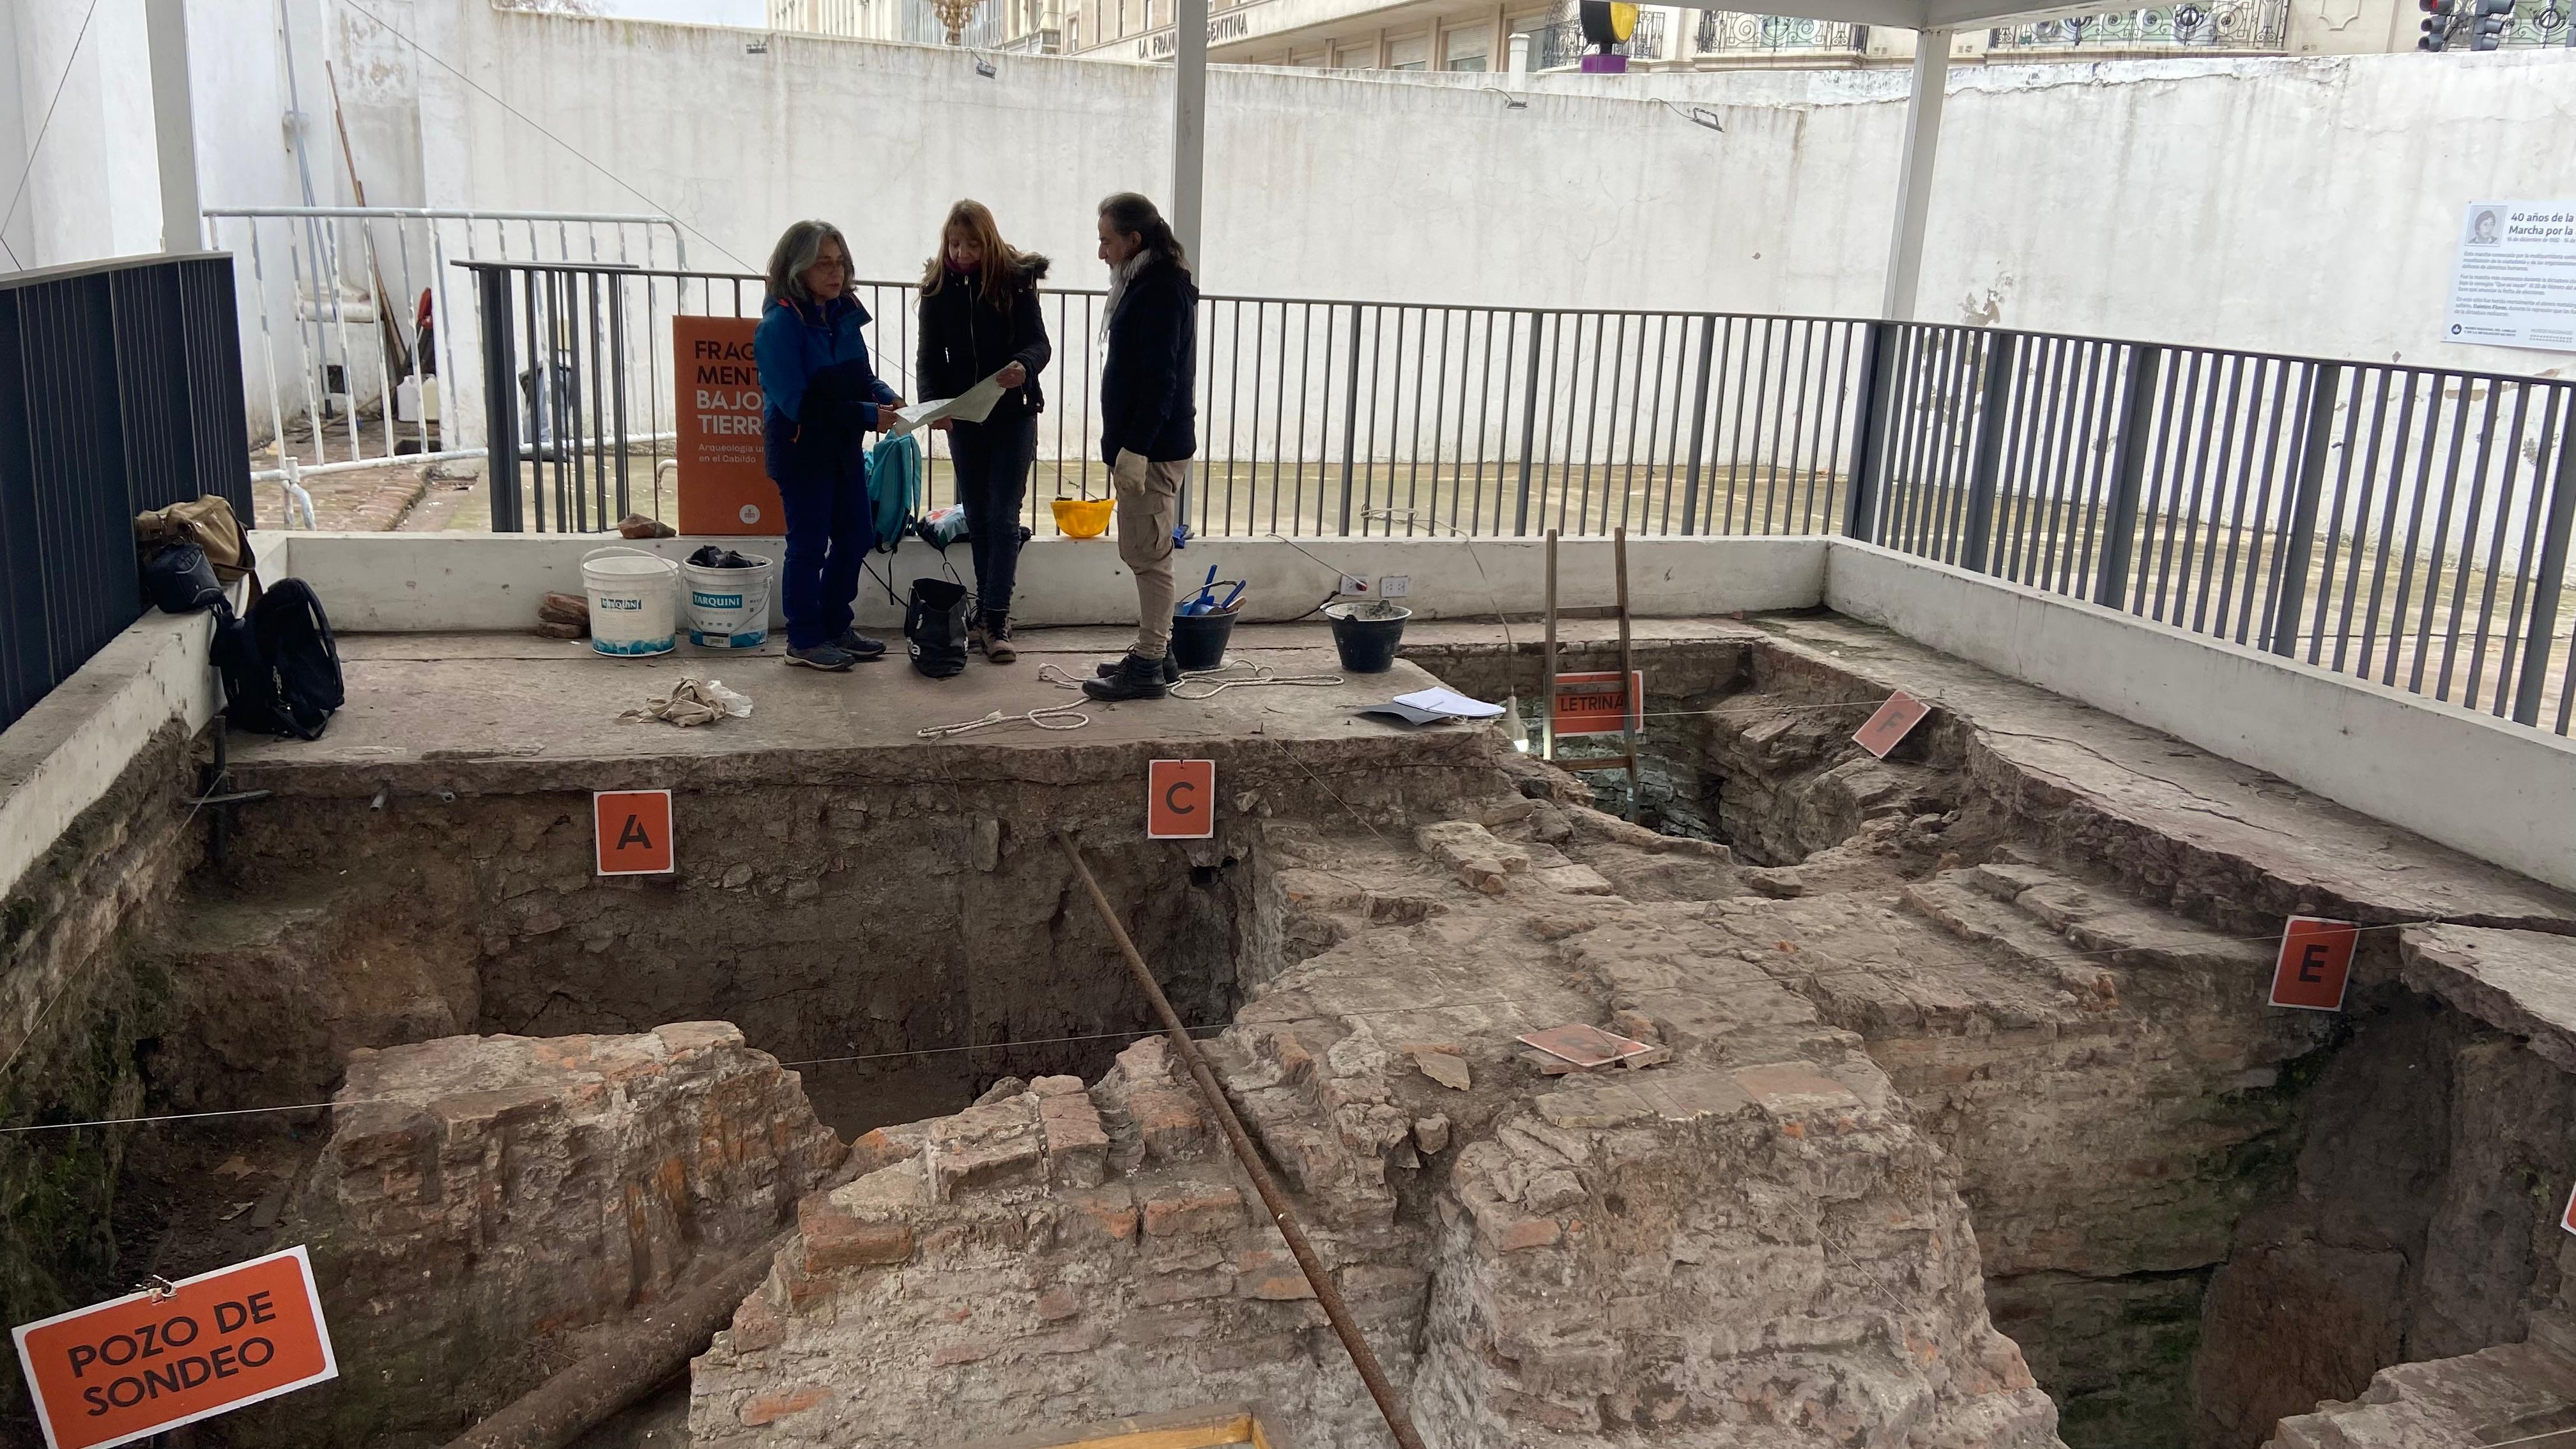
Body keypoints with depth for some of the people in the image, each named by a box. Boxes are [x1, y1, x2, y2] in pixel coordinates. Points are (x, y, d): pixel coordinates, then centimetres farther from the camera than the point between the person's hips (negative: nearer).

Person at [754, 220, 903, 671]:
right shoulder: (780, 324, -17)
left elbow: (862, 375, 14)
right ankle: (804, 640, 14)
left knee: (854, 539, 13)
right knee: (809, 545, 1)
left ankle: (836, 628, 29)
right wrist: (868, 415, -25)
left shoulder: (844, 314, 5)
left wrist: (886, 397, -9)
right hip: (801, 449, -7)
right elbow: (797, 402, -23)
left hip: (844, 447, 8)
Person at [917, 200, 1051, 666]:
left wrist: (1024, 366, -34)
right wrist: (932, 403, -17)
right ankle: (988, 613, 18)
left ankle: (996, 621, -6)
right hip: (962, 418, 3)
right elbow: (930, 357, 0)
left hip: (1012, 416, -3)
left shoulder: (1015, 279, -7)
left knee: (1003, 518, -5)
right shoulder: (938, 286, 0)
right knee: (977, 518, 9)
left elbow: (1039, 343, -11)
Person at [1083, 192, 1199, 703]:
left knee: (1148, 557, -6)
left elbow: (1160, 379, -22)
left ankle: (1149, 666, -2)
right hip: (1146, 446, 10)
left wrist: (1134, 447, -23)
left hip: (1153, 450, -10)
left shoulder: (1161, 291, -15)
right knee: (1144, 554, 15)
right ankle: (1153, 653, 22)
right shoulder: (1150, 284, 16)